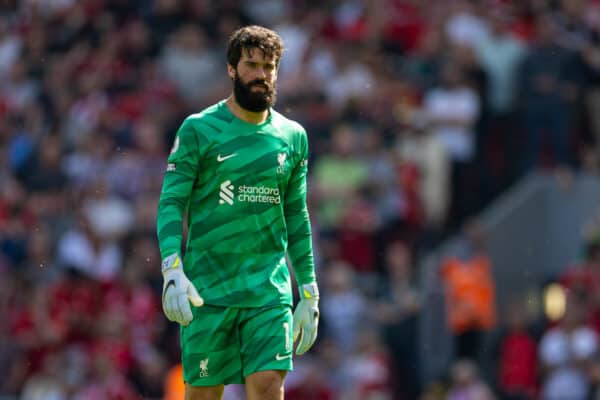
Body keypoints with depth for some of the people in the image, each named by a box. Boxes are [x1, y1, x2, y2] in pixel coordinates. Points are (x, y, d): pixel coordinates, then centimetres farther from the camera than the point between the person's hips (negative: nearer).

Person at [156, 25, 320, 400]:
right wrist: (172, 269, -19)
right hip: (207, 289, -2)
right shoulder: (198, 130, 0)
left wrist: (309, 294, 14)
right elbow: (171, 203, -4)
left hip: (270, 288, 2)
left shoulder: (293, 137, 11)